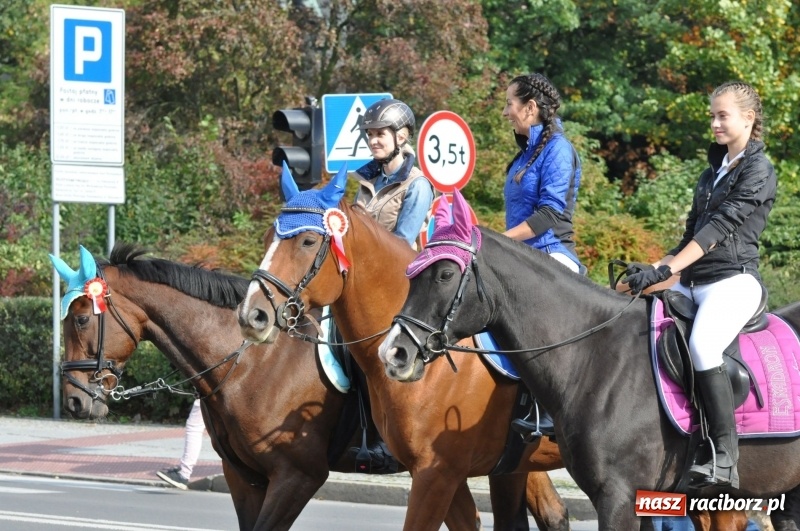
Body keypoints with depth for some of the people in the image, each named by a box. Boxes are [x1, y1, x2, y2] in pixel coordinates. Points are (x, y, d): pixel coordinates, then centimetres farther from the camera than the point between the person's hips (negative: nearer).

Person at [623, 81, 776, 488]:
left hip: (734, 280, -9)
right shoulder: (713, 170, 20)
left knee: (701, 345, -34)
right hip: (693, 283, 9)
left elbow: (721, 226, -17)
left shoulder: (758, 172, -6)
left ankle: (725, 458, -33)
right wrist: (654, 271, 12)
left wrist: (666, 269, -25)